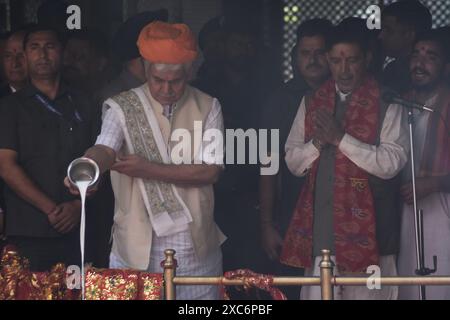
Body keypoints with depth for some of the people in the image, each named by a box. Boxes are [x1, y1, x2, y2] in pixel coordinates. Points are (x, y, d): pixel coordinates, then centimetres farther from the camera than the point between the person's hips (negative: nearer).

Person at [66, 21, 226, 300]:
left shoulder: (208, 108, 2)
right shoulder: (123, 108, -1)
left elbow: (210, 171, -7)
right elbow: (105, 149, -18)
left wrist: (148, 169, -15)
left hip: (197, 247, 1)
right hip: (138, 249, -1)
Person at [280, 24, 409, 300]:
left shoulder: (387, 104, -1)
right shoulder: (312, 102, 14)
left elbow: (392, 162, -11)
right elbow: (293, 162, 12)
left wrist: (341, 138, -15)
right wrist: (317, 142, -8)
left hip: (366, 230, -3)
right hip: (319, 230, 4)